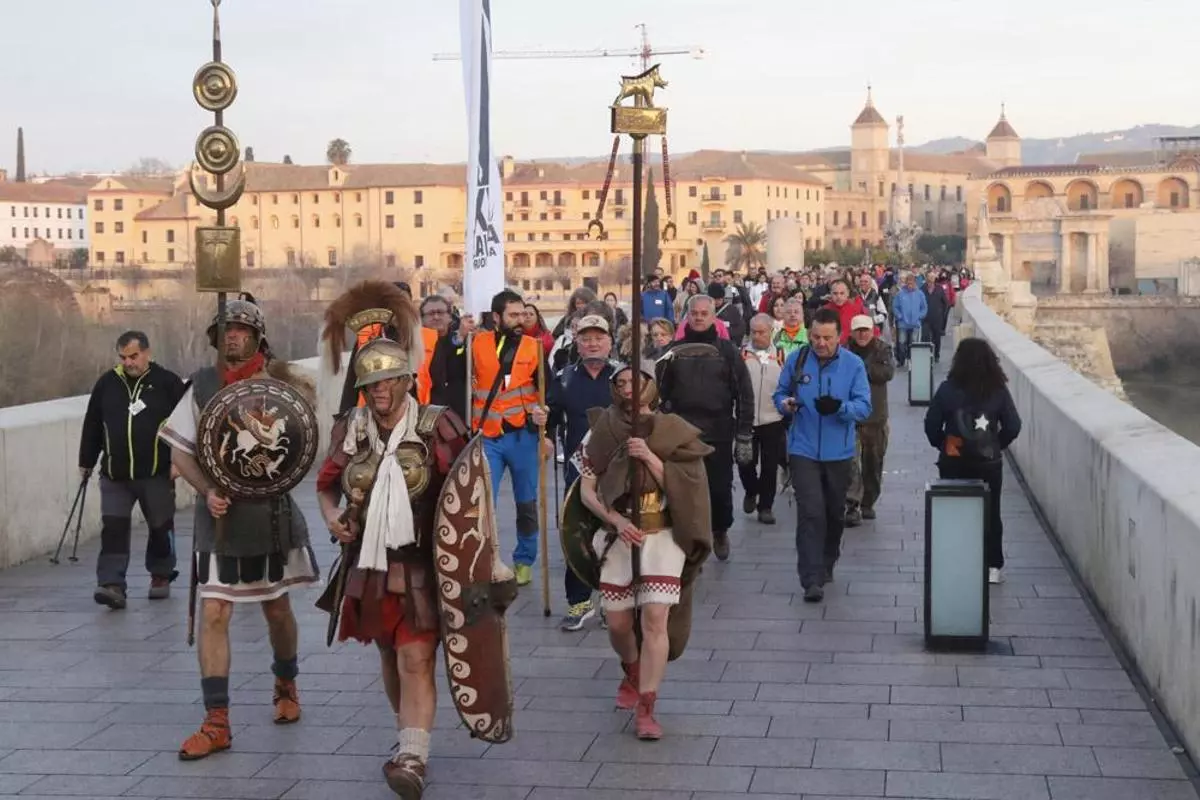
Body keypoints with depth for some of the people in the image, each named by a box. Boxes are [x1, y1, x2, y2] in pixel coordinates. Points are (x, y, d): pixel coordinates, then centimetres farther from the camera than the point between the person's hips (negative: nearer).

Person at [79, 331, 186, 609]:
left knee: (160, 527, 11)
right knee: (113, 528, -7)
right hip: (115, 475, 2)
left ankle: (161, 576, 30)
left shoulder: (168, 383, -4)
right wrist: (86, 462, 16)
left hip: (157, 474, -2)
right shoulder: (106, 384, 6)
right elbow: (92, 426, 14)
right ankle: (112, 584, -9)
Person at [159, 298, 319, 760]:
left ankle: (286, 687, 41)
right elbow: (180, 449, 2)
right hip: (219, 517, 1)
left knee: (277, 609, 15)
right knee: (213, 614, -6)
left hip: (271, 515, 0)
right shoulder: (203, 385, -1)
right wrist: (206, 491, -13)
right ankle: (216, 723, -1)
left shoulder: (278, 382, -4)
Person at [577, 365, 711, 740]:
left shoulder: (671, 431, -1)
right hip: (619, 534, 2)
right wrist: (616, 521, -13)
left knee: (655, 617, -14)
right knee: (618, 623, 6)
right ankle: (633, 673, 40)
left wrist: (650, 457, -18)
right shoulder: (602, 432, 2)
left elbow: (680, 488, -6)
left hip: (662, 533, -2)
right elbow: (586, 490, 1)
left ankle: (646, 708, -9)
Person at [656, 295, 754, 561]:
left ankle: (720, 531, 31)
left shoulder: (727, 351, 2)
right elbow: (661, 392, 6)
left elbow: (744, 394, 1)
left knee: (720, 489, 4)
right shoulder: (675, 351, 6)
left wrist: (745, 435, -3)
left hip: (718, 434, -1)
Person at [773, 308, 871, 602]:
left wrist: (840, 407, -28)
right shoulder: (796, 359, -3)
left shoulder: (853, 364, -5)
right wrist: (785, 403, -16)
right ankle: (812, 579, -13)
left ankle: (826, 565, 38)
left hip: (838, 452, 2)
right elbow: (780, 393, 7)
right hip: (803, 450, -1)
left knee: (835, 512, 17)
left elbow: (864, 406, -9)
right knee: (811, 512, -12)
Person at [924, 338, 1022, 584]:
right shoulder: (999, 390, -8)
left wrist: (942, 445, 8)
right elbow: (1013, 426, -5)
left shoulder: (948, 389, -10)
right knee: (991, 513, 13)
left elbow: (931, 425, -9)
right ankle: (993, 567, 15)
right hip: (989, 463, 1)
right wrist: (998, 445, 10)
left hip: (953, 462, -1)